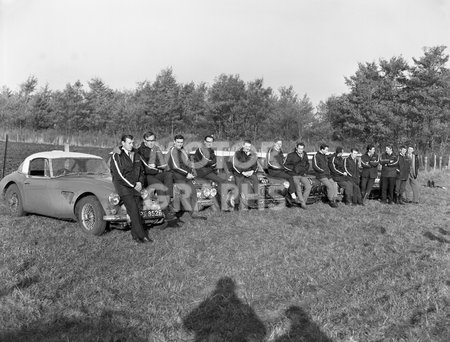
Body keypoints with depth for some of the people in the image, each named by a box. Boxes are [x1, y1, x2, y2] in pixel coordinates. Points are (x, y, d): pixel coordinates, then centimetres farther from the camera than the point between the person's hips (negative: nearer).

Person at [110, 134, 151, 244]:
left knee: (137, 209, -7)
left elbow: (140, 170, 23)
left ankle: (135, 235, 0)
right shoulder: (116, 156, -4)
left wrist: (139, 182, 4)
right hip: (122, 185, -5)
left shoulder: (135, 154, 16)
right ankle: (142, 235, -16)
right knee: (133, 209, -16)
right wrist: (133, 185, -10)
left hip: (135, 185, 5)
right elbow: (119, 175, -10)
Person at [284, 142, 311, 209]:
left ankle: (303, 201, -5)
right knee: (298, 188, -25)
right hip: (294, 175, -5)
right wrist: (294, 168, -13)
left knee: (308, 186, -18)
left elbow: (307, 164, 25)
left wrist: (305, 171, 9)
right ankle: (303, 203, -10)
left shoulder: (305, 155, 10)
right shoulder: (291, 155, -6)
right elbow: (285, 165, -3)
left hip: (302, 175, 5)